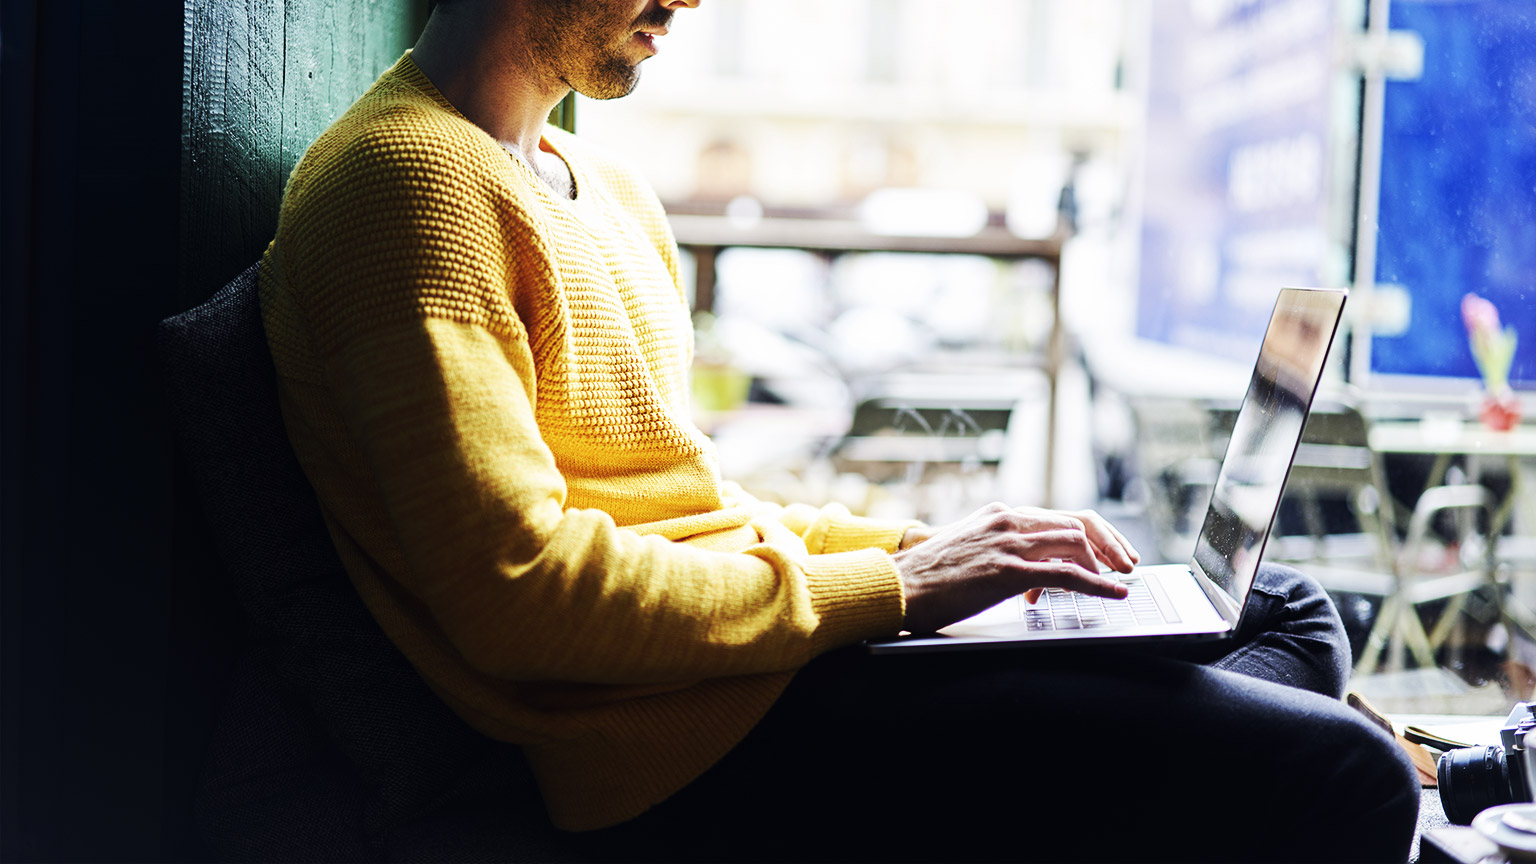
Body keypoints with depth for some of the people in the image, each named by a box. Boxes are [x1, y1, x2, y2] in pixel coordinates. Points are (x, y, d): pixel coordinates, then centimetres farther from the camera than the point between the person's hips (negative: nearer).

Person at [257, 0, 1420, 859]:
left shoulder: (603, 184, 20)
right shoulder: (406, 176, -11)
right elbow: (517, 588, -21)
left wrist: (909, 546, 7)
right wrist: (887, 585, -15)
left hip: (762, 636, 10)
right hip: (691, 746, -10)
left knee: (1287, 613, 15)